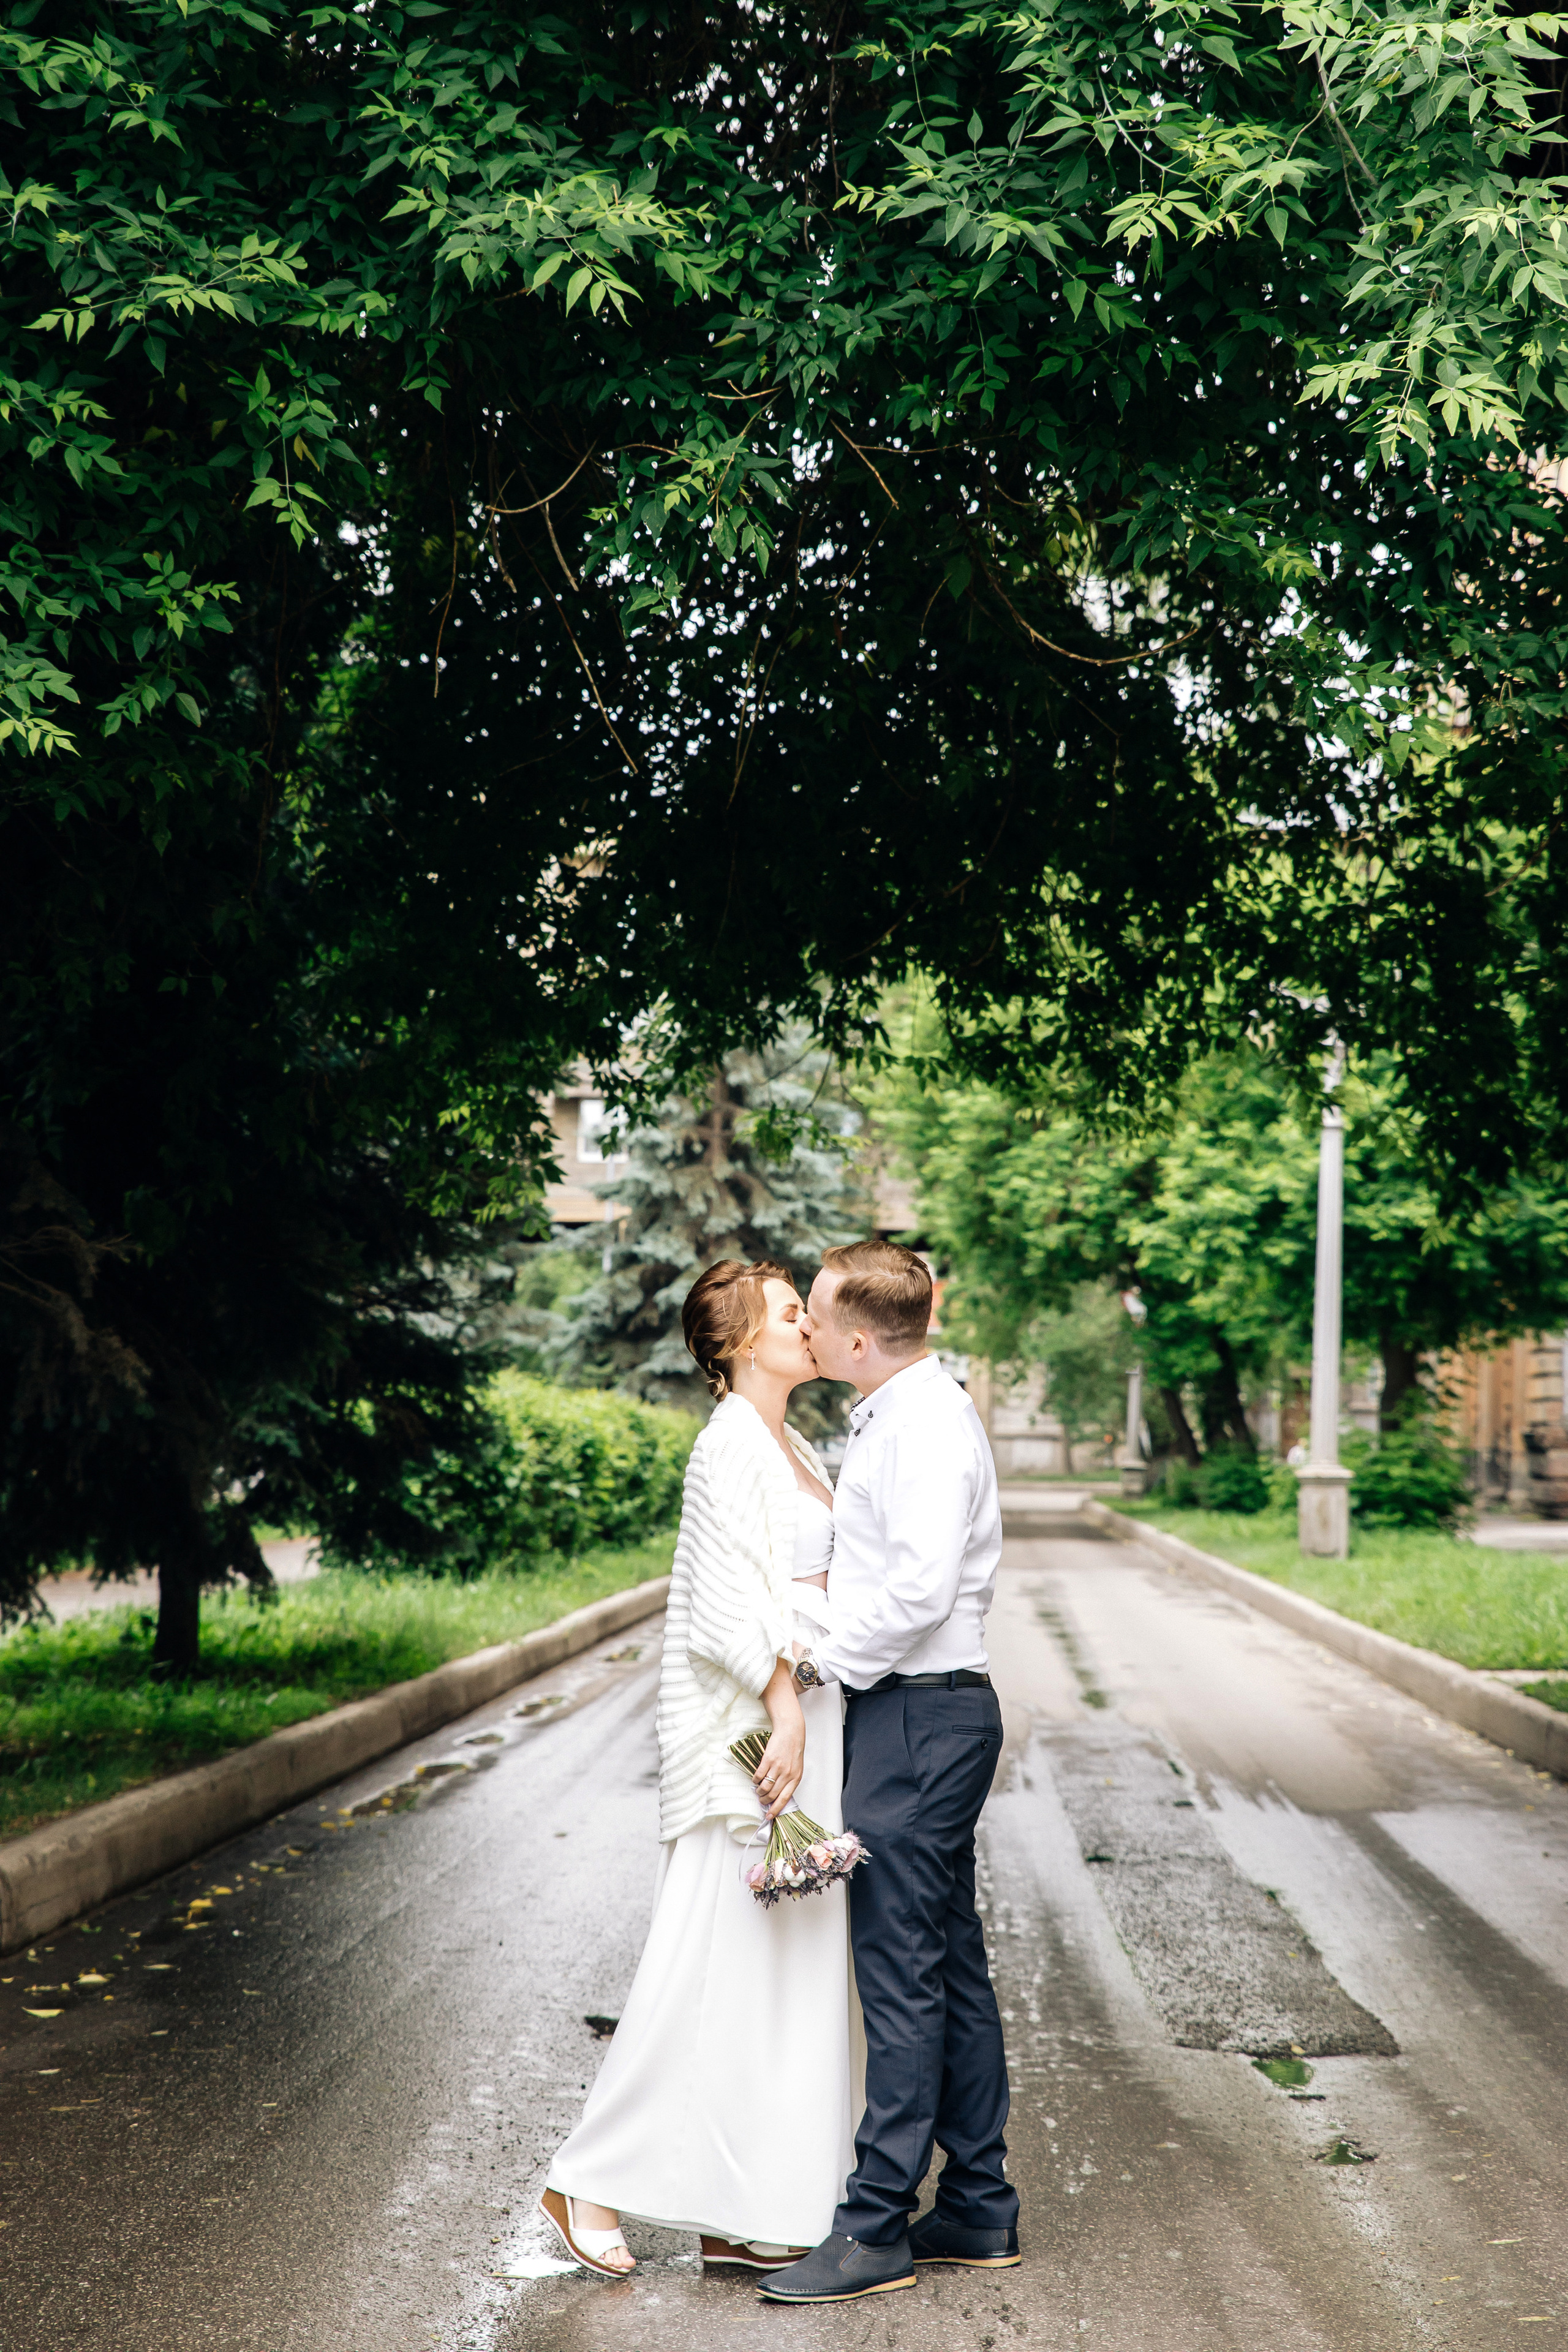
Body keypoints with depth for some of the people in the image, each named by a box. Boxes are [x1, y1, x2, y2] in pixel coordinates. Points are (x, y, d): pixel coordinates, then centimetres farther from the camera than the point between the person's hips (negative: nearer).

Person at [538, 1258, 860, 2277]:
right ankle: (593, 2181, 4)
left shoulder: (794, 1448, 18)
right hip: (750, 1726, -9)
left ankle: (744, 2212, 14)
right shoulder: (731, 1445, -11)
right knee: (713, 1961, -6)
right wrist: (784, 1711, -21)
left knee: (785, 1961, 9)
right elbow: (736, 1601, -18)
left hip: (805, 1713, 9)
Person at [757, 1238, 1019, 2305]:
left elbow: (921, 1587, -25)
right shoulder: (909, 1415, 16)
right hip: (925, 1709, 11)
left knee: (902, 1974, -6)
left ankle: (877, 2229, 0)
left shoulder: (924, 1426, -17)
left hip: (917, 1716, -11)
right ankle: (980, 2209, 21)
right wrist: (841, 1652, 11)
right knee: (952, 1966, 14)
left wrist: (829, 1663, -14)